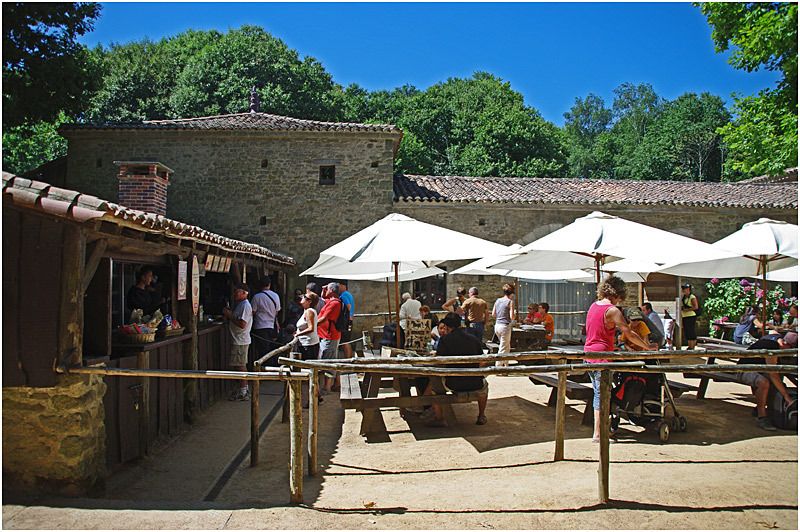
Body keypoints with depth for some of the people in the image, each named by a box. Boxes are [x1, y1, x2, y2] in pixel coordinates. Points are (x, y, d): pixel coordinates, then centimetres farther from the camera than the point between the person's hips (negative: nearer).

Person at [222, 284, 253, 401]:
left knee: (240, 366, -6)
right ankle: (244, 389, 23)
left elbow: (242, 324, -25)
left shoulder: (245, 305, -16)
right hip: (238, 340, 10)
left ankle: (242, 393, 0)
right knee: (241, 365, 15)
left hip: (240, 341, -10)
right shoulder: (240, 304, 16)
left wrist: (230, 315, -18)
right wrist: (229, 314, 3)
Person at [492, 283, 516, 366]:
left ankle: (506, 365, 28)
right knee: (503, 349, -1)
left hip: (497, 326, 7)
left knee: (507, 347, 22)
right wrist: (515, 313, 6)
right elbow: (512, 317, -14)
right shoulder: (510, 301, -10)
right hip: (505, 326, -7)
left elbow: (493, 314, 11)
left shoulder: (498, 300, 8)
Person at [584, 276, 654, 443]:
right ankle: (597, 434, 3)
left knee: (598, 392, 18)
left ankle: (601, 426, 27)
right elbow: (629, 334, -13)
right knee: (602, 394, 0)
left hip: (588, 354, 8)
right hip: (601, 356, -8)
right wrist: (648, 347, -3)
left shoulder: (593, 305, 10)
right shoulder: (612, 310, -14)